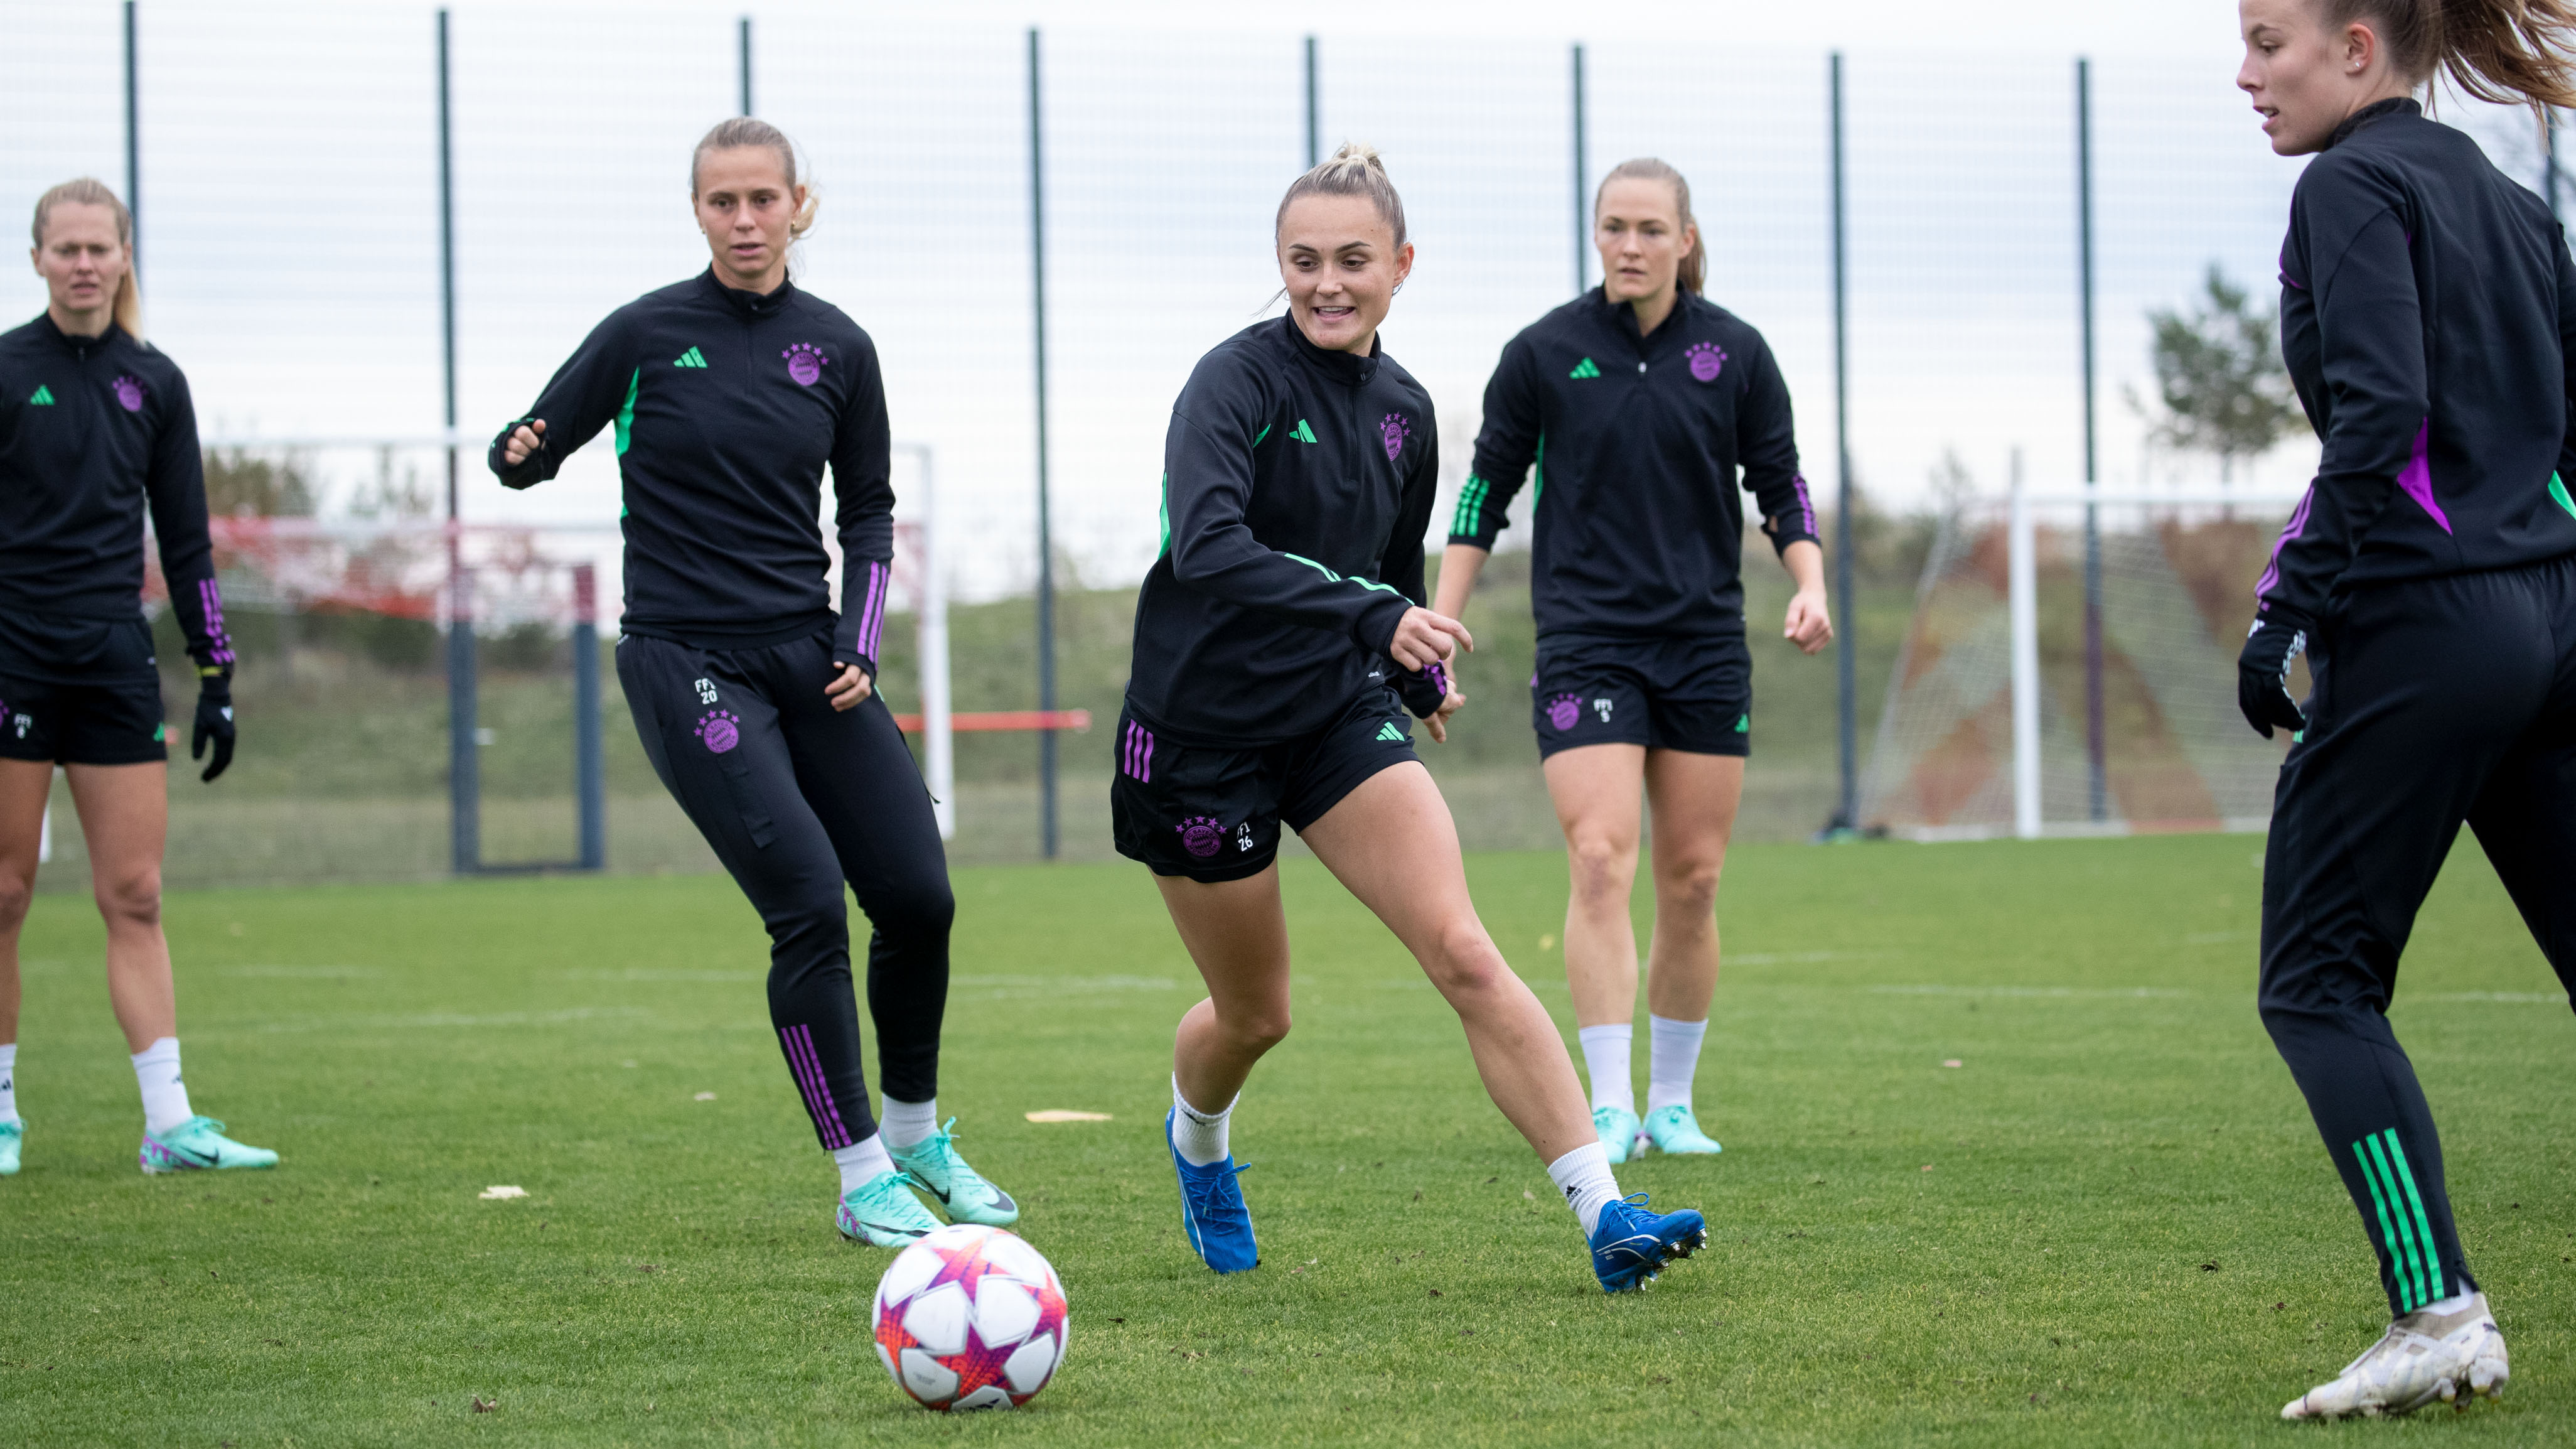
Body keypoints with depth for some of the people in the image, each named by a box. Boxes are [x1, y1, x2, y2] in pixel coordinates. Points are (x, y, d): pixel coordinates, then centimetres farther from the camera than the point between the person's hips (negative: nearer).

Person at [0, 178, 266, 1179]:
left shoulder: (154, 383, 8)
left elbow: (187, 542, 14)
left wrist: (216, 672, 9)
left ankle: (169, 1124, -2)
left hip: (115, 657, 3)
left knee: (135, 895, 0)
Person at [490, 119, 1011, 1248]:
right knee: (810, 903, -15)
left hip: (806, 650, 4)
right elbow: (533, 448, 2)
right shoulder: (647, 335, -4)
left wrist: (863, 636, 1)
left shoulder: (837, 349, 5)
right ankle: (863, 1181, -4)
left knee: (919, 899, -1)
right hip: (688, 660, -4)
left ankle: (916, 1137, 24)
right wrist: (522, 453, -22)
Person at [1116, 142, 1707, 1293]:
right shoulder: (1238, 380, -17)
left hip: (1341, 718, 4)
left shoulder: (1404, 410, 4)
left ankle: (1606, 1214, -20)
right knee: (1253, 1013, 10)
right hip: (1201, 731, -4)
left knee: (1463, 953, -14)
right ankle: (1196, 1141, 46)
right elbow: (1207, 545, -35)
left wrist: (1419, 674, 18)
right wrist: (1372, 618, -43)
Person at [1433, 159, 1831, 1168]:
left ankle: (1672, 1102, 16)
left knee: (1693, 881, 3)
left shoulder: (1734, 353, 2)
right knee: (1601, 863, -15)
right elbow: (1487, 489, 6)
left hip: (1706, 645, 2)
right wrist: (1440, 621, 0)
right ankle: (1609, 1106, -15)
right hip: (1585, 647, -2)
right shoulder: (1543, 353, -1)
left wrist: (1810, 585, -8)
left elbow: (1781, 487, 9)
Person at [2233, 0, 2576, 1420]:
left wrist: (2291, 601, -16)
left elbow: (2381, 413, -18)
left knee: (2317, 982, -1)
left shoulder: (2355, 187, -7)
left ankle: (2438, 1311, -12)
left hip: (2422, 623, -8)